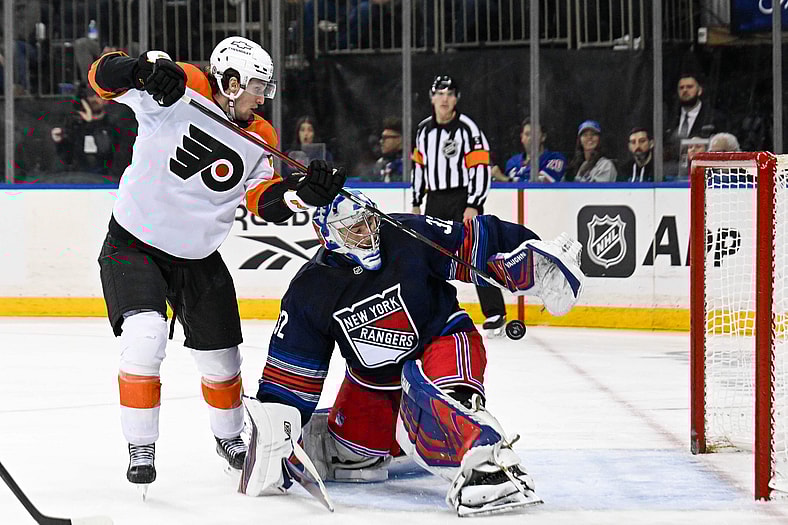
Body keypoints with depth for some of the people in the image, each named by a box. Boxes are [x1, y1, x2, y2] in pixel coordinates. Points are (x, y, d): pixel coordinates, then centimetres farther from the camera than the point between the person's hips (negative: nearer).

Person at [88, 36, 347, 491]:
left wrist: (304, 193, -29)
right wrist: (147, 70, -44)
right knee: (146, 336, -26)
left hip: (198, 257, 5)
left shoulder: (259, 139, -2)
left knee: (221, 358, 13)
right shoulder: (181, 90, -17)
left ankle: (230, 436, 42)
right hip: (134, 244, -5)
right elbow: (105, 76, -23)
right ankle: (141, 449, -12)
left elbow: (266, 202, -9)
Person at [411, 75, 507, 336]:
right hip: (436, 200, 6)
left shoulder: (468, 128, -10)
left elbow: (481, 168, -14)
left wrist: (473, 206, -20)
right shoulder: (424, 130, 10)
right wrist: (416, 204, 19)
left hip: (464, 199, -6)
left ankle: (495, 314, -10)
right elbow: (419, 166, 20)